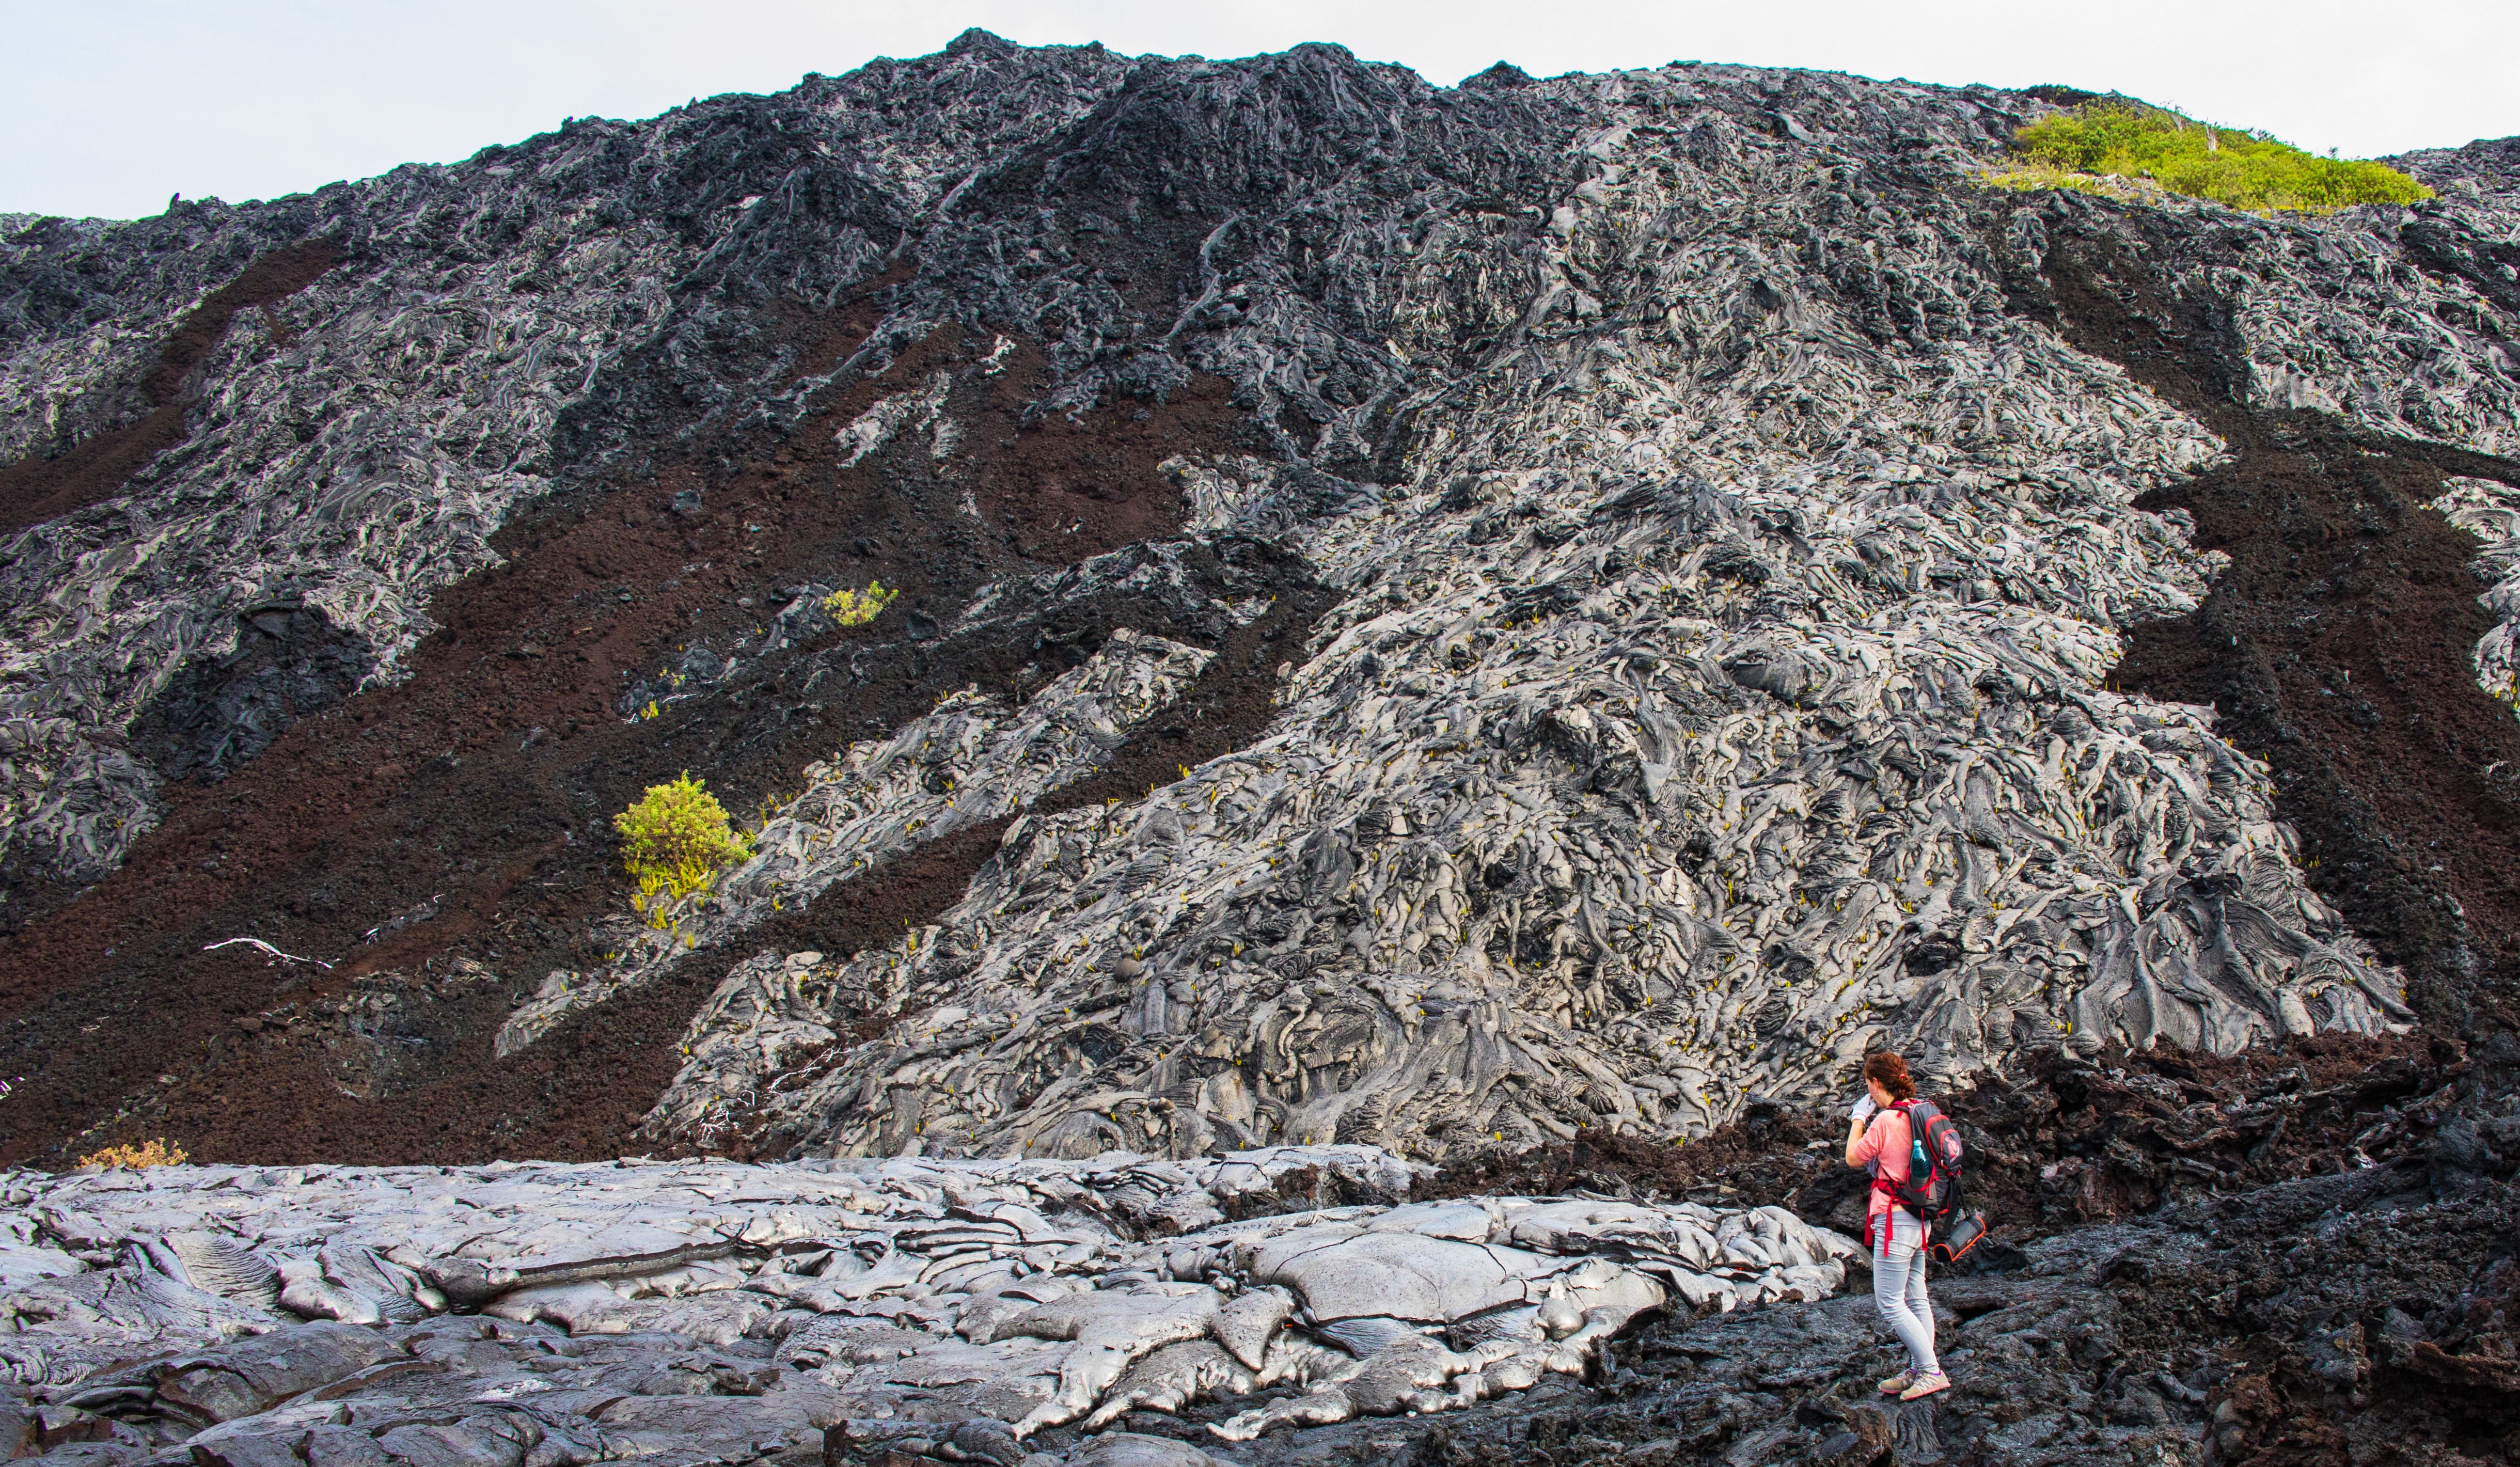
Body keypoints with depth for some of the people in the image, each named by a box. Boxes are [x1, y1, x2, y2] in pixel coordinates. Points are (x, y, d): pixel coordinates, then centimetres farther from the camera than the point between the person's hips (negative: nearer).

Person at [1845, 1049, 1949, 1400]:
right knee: (1916, 1298, 14)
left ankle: (1932, 1372, -6)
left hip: (1894, 1220, -9)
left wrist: (1860, 1118, 5)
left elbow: (1853, 1158, -5)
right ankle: (1919, 1371, 18)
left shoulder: (1886, 1121, -19)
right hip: (1919, 1218, 9)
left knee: (1889, 1302, -4)